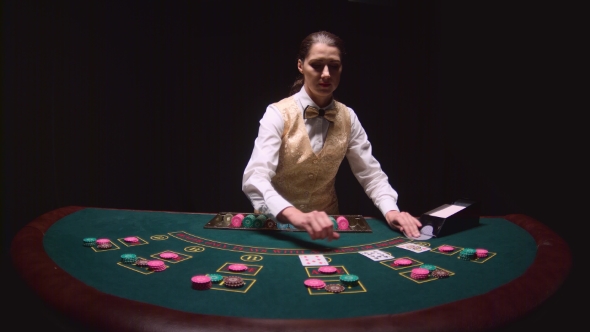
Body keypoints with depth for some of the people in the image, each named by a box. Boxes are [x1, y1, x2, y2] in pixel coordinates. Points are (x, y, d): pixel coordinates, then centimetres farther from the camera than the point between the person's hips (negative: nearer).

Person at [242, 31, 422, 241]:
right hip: (276, 225, -2)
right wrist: (296, 215, -45)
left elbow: (370, 173, 0)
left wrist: (391, 210, -20)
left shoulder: (347, 118, -1)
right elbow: (254, 179, -27)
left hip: (325, 223, 3)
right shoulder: (278, 114, -15)